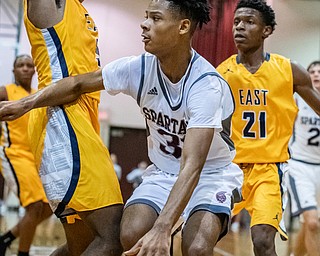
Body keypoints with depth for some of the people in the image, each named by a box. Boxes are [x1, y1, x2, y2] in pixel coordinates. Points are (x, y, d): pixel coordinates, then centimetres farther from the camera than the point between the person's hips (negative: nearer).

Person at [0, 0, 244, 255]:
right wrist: (26, 103, -15)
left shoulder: (207, 85, -29)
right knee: (131, 235, -22)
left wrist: (161, 229, -48)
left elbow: (192, 166, -37)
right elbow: (78, 85, 0)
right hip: (163, 172, 4)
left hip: (212, 173, -4)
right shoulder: (140, 68, -14)